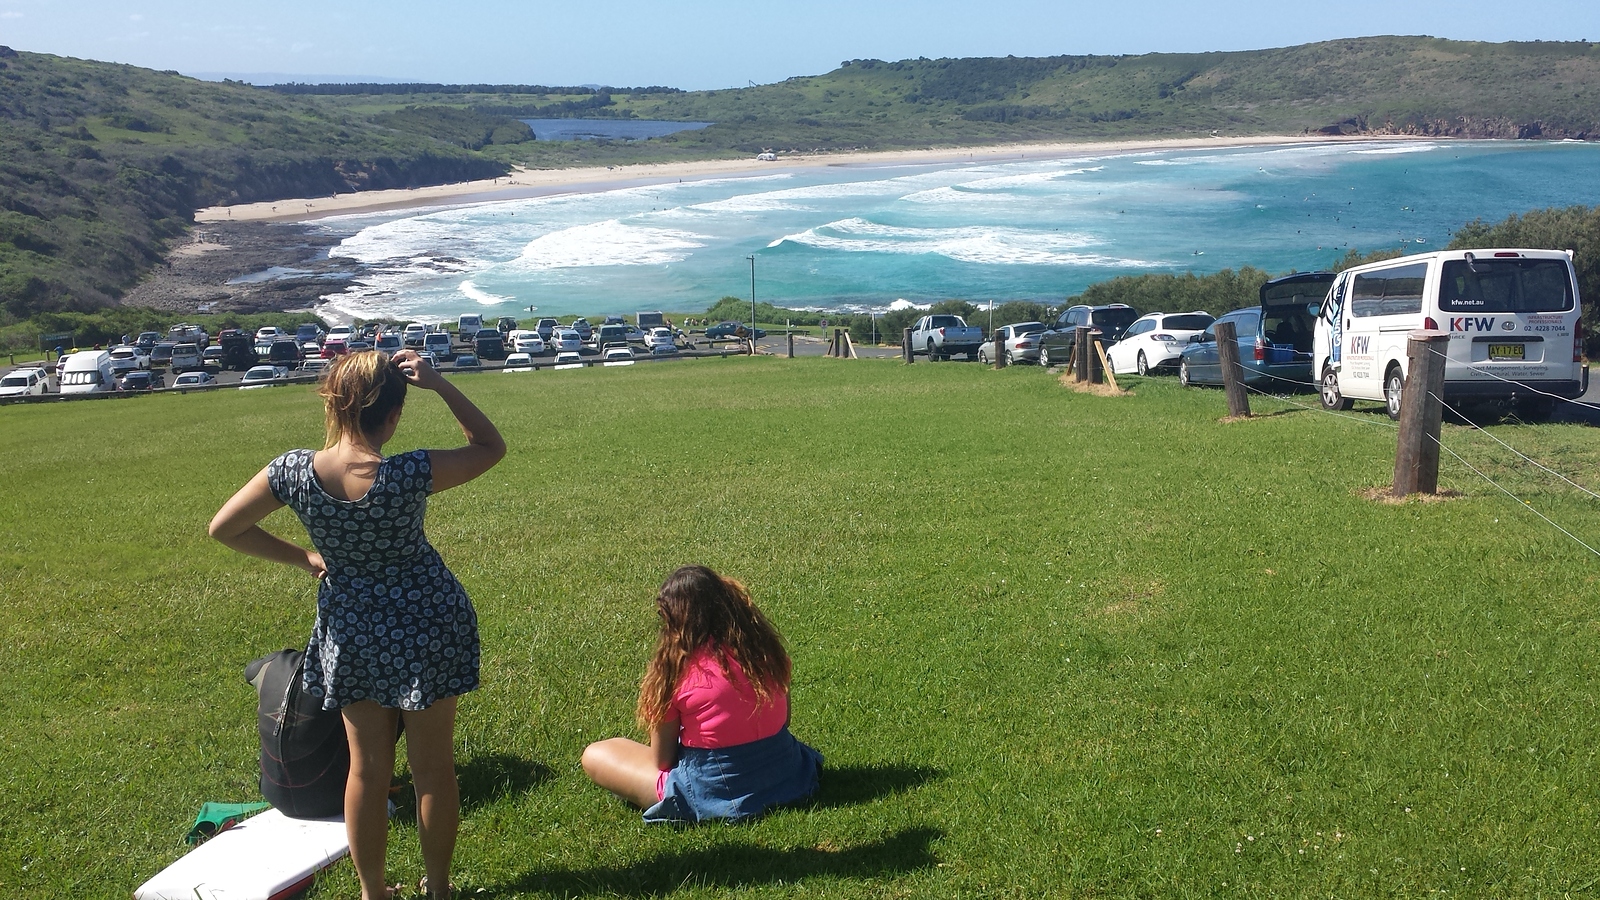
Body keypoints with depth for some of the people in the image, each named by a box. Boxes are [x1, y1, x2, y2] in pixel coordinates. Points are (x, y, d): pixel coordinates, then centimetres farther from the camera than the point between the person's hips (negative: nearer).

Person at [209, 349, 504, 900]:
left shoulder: (294, 472, -17)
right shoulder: (409, 475, -26)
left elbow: (224, 528, -3)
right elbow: (490, 447, -10)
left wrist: (302, 558, 4)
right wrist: (438, 384, -17)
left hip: (351, 631, 3)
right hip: (427, 625, -2)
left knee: (367, 769, 17)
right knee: (434, 768, 14)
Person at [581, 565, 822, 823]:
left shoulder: (675, 666, -16)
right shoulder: (765, 645, -3)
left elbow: (662, 760, -9)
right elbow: (783, 719, 9)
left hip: (714, 794, -5)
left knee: (595, 755, 8)